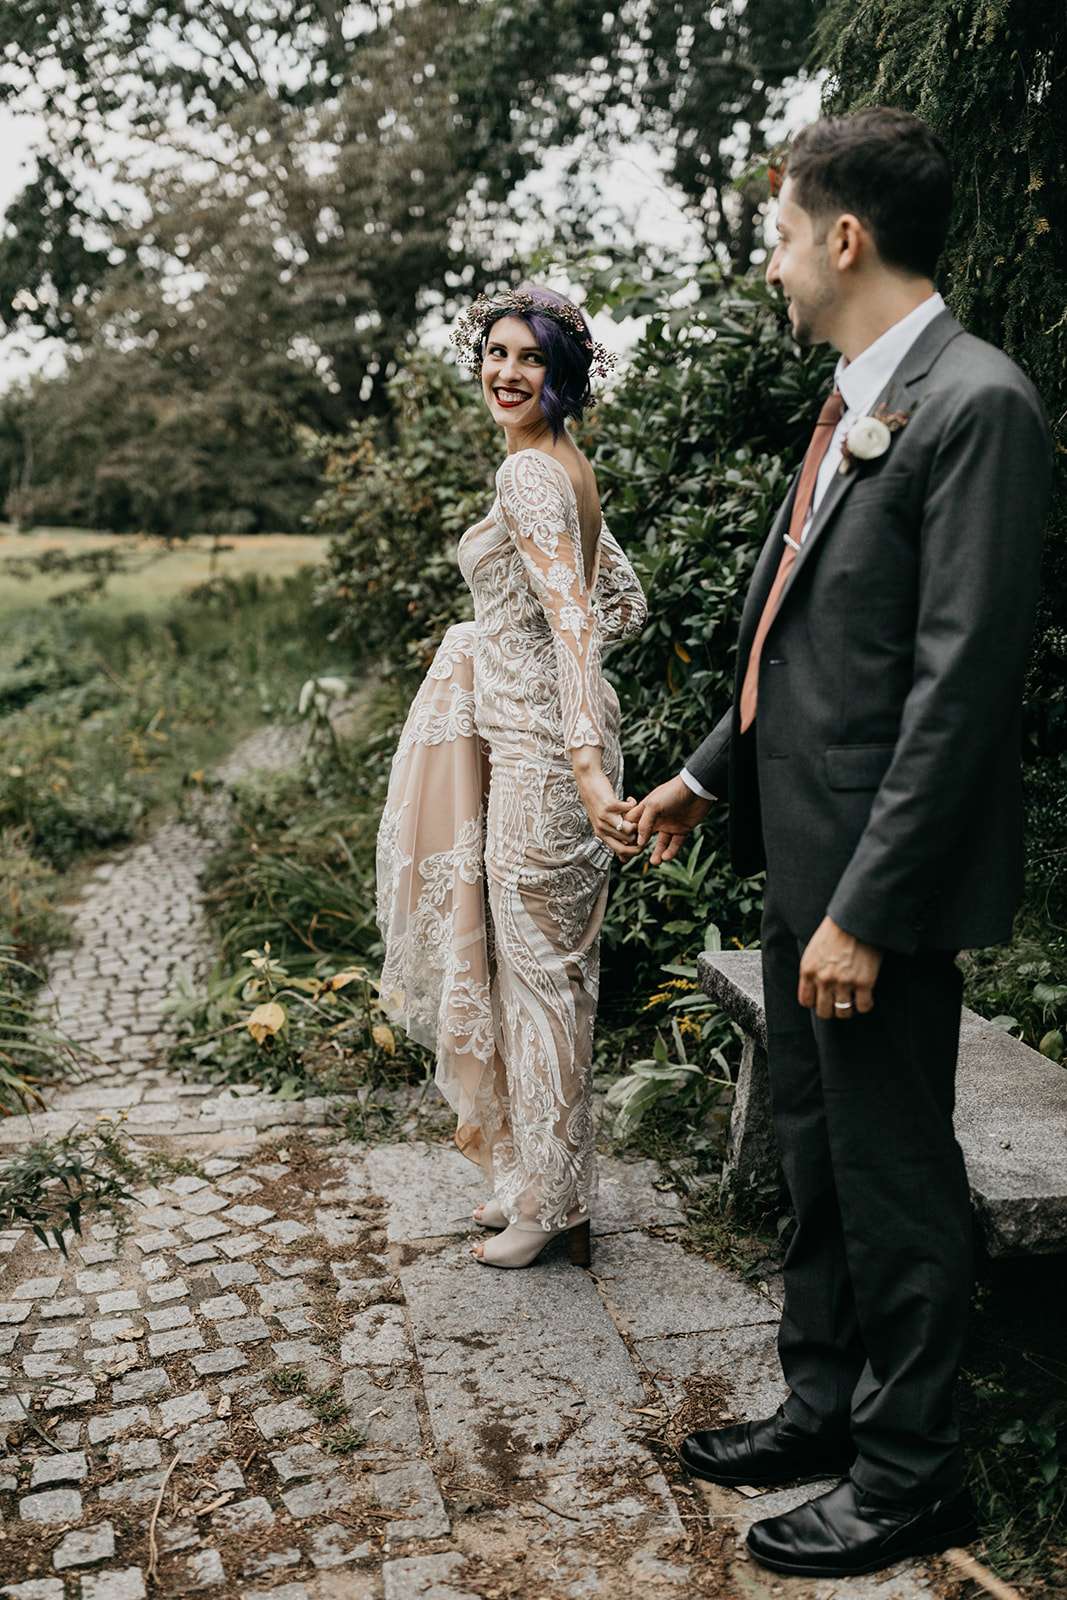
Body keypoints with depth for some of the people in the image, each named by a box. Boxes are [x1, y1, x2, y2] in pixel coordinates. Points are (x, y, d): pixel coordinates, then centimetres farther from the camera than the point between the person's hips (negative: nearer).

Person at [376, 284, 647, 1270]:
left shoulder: (532, 472, -15)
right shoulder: (567, 469, 14)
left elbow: (572, 616, -28)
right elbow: (625, 603, 19)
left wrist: (585, 760, -38)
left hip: (538, 744, -10)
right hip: (526, 732, 10)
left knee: (538, 965, 0)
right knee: (533, 959, 16)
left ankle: (553, 1202, 15)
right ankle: (535, 1177, 30)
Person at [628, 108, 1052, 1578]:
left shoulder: (976, 405, -16)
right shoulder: (850, 406, 13)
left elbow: (964, 679, -22)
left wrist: (866, 908, -22)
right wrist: (709, 772, 21)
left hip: (880, 873, -9)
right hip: (802, 849, 9)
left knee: (894, 1172, 6)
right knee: (815, 1148, 20)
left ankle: (908, 1473, 26)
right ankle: (822, 1405, 39)